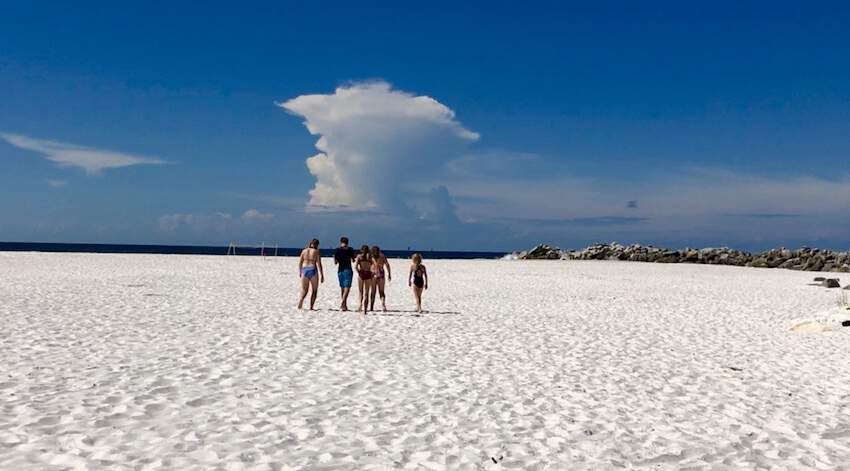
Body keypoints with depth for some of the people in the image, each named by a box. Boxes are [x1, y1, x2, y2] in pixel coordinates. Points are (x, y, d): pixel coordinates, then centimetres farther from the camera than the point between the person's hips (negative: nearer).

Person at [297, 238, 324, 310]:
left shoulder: (304, 251, 8)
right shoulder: (317, 252, -3)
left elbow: (300, 262, 9)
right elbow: (319, 264, -8)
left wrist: (300, 272, 23)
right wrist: (322, 275, -6)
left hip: (304, 270, 3)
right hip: (313, 271, -3)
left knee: (304, 290, 12)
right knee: (314, 290, 12)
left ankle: (301, 300, -18)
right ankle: (311, 307, 5)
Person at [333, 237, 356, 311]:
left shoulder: (337, 250, 2)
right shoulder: (350, 249, -1)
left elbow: (335, 262, 3)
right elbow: (353, 260, 7)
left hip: (340, 270, 3)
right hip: (348, 270, -3)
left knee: (342, 288, 13)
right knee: (347, 287, -7)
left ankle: (345, 305, 16)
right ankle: (342, 303, -25)